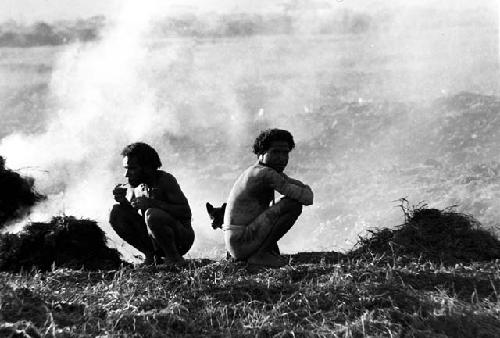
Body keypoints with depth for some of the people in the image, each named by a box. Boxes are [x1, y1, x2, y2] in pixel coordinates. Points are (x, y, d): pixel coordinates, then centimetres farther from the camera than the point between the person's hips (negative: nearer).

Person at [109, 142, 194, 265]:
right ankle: (151, 256, -1)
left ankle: (174, 258, -12)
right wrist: (123, 201, -18)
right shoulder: (133, 186, 2)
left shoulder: (165, 180, -16)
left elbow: (186, 212, -23)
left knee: (152, 214, -34)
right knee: (116, 213, -7)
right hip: (153, 238, 6)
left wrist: (153, 203, -30)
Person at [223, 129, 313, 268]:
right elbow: (308, 198, -17)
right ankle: (259, 254, -11)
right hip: (244, 242, -10)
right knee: (294, 205, -15)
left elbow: (303, 187, 19)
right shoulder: (267, 174, -15)